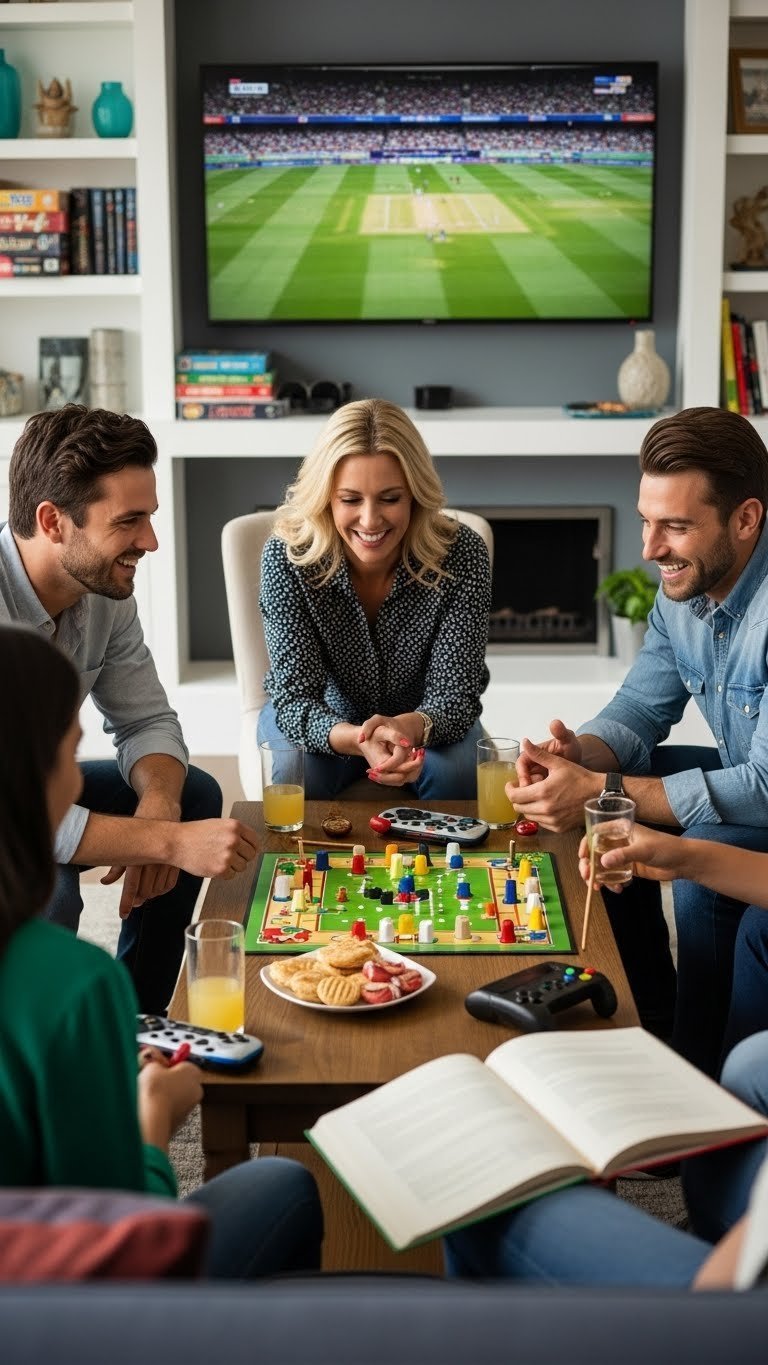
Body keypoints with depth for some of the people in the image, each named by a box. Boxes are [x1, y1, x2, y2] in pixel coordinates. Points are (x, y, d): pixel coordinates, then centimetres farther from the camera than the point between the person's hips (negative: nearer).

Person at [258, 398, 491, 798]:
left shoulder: (461, 555, -23)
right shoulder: (287, 555, -24)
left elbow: (454, 696, -23)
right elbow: (295, 697, -27)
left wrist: (411, 727, -49)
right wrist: (358, 740, -50)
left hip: (422, 724, 1)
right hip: (320, 719, -1)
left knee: (456, 775, -30)